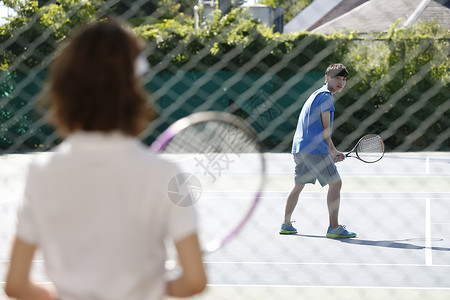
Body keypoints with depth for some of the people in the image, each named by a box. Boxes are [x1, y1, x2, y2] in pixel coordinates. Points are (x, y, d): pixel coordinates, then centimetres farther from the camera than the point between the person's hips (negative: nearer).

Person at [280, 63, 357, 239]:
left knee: (298, 186, 19)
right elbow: (326, 128, -10)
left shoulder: (316, 95, 23)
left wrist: (332, 152, 21)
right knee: (335, 183, -7)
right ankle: (334, 228, -9)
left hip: (299, 148, 10)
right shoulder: (326, 96, -8)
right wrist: (332, 151, 1)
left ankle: (286, 225, 24)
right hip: (315, 149, -10)